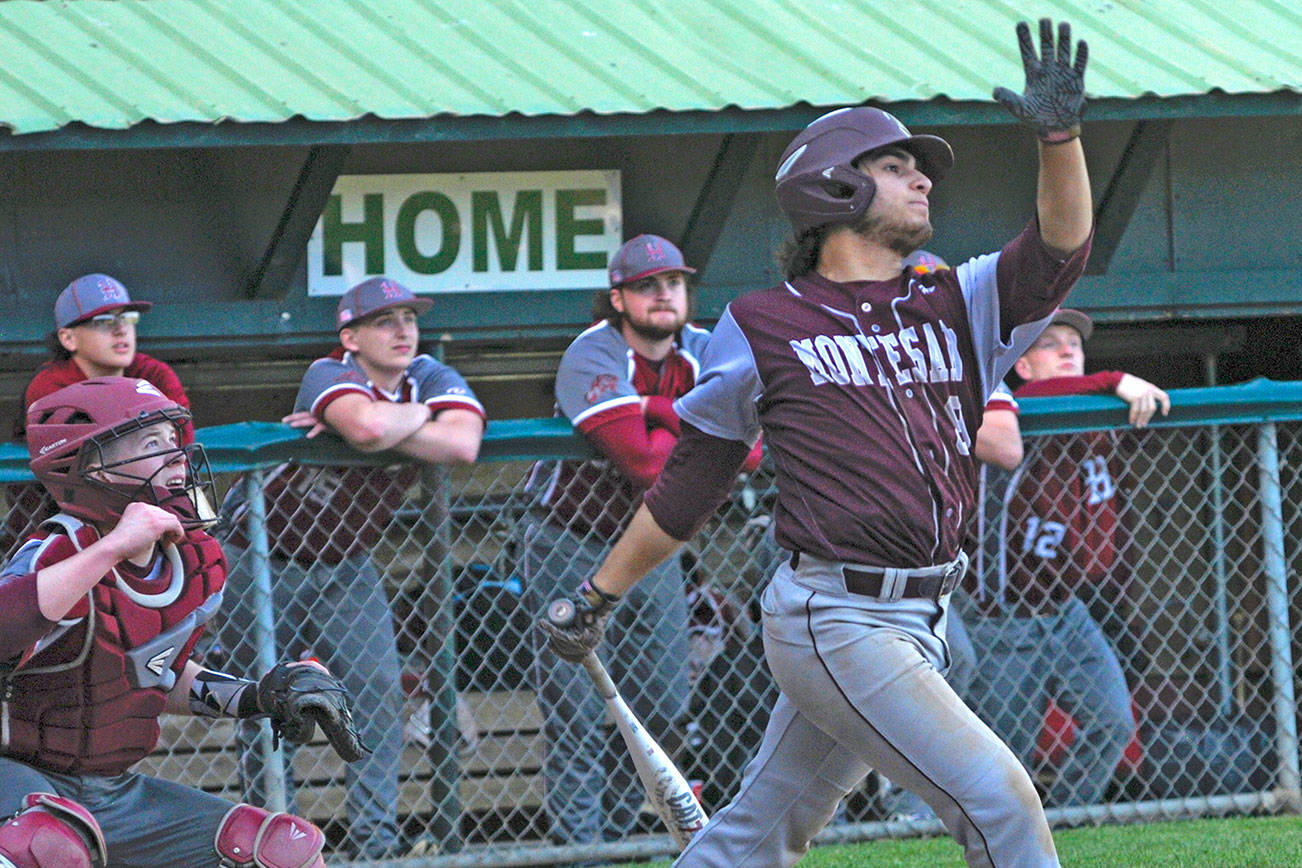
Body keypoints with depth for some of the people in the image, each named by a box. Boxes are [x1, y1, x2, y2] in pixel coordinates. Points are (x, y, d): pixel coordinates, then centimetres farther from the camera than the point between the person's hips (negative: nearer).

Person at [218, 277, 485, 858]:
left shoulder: (432, 379, -9)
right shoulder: (329, 376, -25)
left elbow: (462, 444, -31)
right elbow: (370, 426, -49)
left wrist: (356, 428, -33)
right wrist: (420, 414, -26)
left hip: (348, 566, 5)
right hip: (263, 558, -5)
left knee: (378, 690, -4)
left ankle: (376, 838, 3)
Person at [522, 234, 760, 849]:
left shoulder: (705, 354, -1)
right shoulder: (593, 356, -20)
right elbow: (646, 462, -31)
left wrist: (657, 410, -24)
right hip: (573, 548, -6)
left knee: (661, 705, 9)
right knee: (577, 711, -7)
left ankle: (611, 832, 24)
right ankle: (576, 849, -2)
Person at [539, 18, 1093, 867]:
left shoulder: (957, 307, 11)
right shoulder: (761, 327, 1)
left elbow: (1059, 253, -5)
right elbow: (687, 485, 9)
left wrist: (1061, 135, -21)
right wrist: (600, 597, 13)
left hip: (920, 620, 6)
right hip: (834, 619, -6)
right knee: (997, 799, -13)